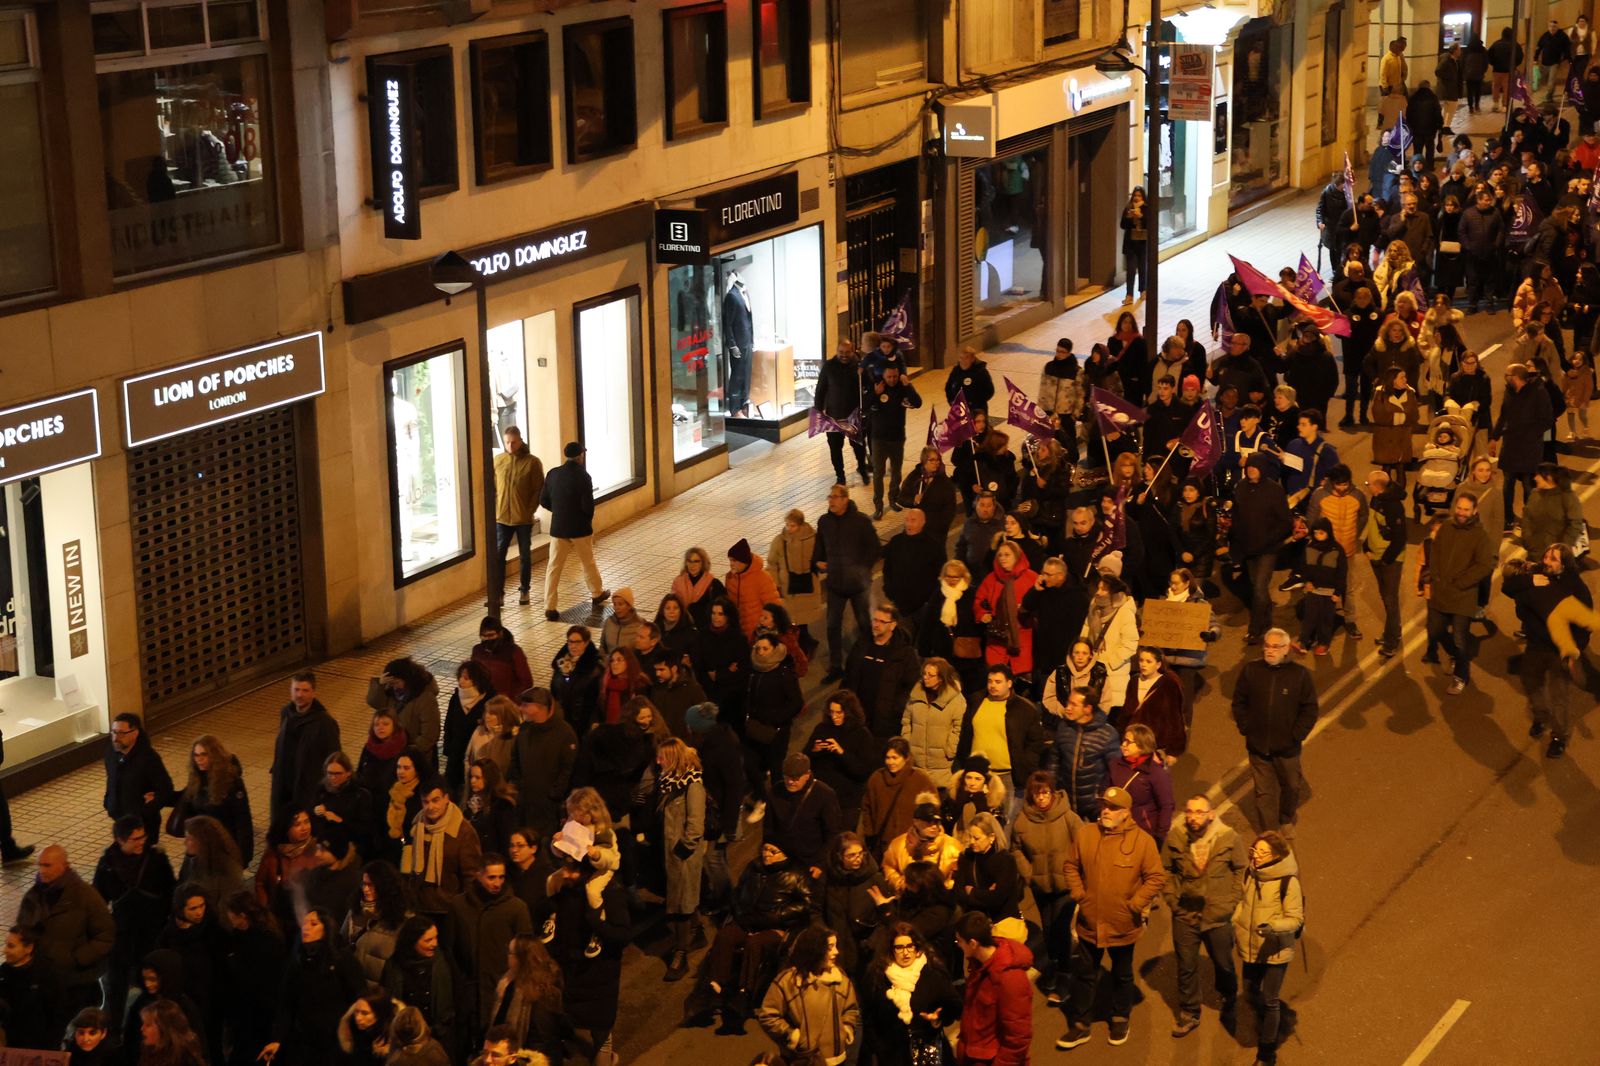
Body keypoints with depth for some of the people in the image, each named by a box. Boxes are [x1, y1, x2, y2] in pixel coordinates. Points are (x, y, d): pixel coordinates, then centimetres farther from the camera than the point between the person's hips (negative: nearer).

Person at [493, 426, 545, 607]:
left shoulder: (532, 462, -7)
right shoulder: (497, 461, 2)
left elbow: (539, 490, -4)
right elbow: (492, 487, 9)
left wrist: (530, 510, -11)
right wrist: (494, 509, -1)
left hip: (524, 518, -2)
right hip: (501, 517, 2)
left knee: (525, 556, 10)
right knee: (497, 556, -2)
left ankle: (524, 591, 23)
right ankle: (497, 594, 1)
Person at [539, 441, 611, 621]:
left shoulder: (553, 474, -2)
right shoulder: (583, 476, -16)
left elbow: (544, 501, 2)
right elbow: (588, 506, -18)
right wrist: (588, 519, 3)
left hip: (558, 528, 3)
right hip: (580, 528, -3)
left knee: (554, 567, 3)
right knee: (588, 563, 19)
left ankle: (550, 607, -4)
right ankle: (597, 594, 39)